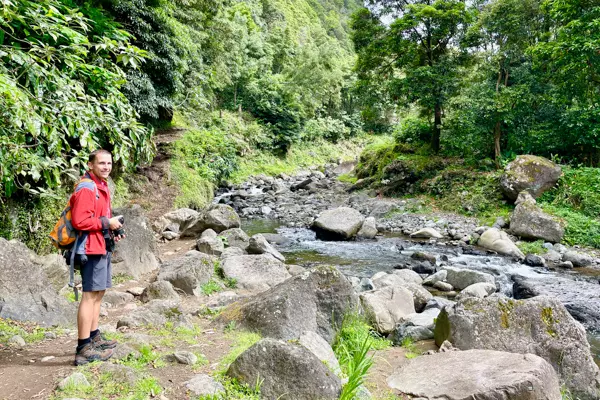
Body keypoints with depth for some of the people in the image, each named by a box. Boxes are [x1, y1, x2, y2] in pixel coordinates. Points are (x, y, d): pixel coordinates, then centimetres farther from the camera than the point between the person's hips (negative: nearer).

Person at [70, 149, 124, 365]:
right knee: (90, 295, -8)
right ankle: (84, 349, -3)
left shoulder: (101, 186, 16)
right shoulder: (86, 189, -16)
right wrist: (107, 222, -16)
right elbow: (80, 221, -25)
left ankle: (94, 338, 29)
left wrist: (112, 231, 9)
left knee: (99, 293, 17)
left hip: (102, 247, 11)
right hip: (91, 248, -11)